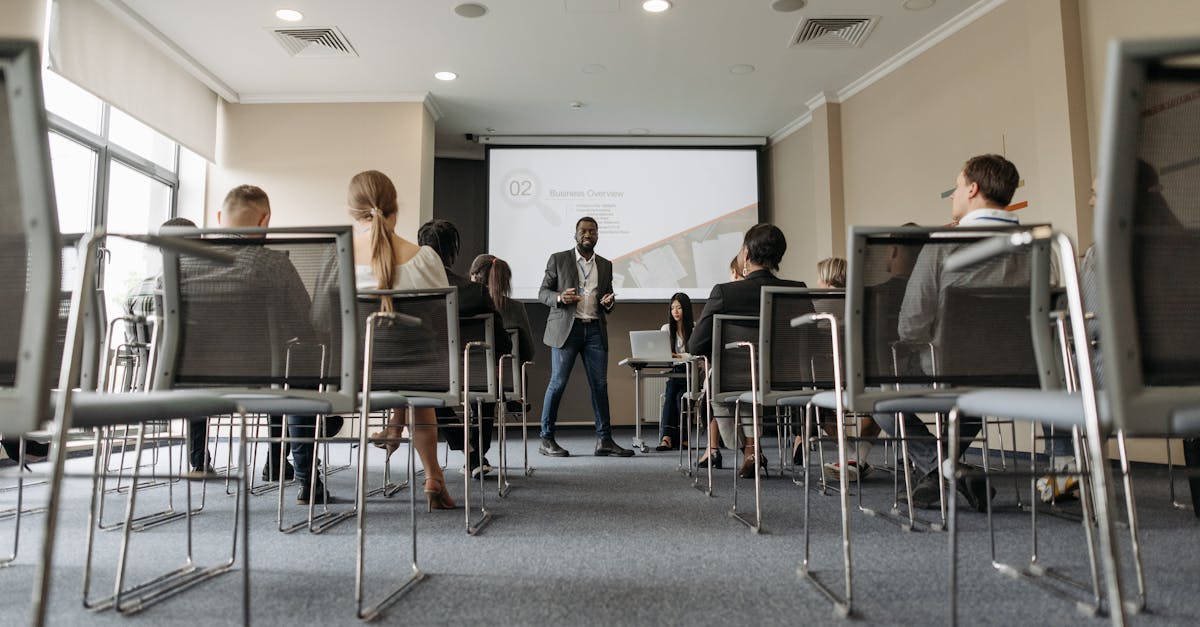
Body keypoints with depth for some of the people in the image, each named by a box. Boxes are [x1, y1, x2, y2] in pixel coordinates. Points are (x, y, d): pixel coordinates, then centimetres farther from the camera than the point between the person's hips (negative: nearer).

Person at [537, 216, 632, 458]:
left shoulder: (605, 265, 17)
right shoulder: (558, 259, 6)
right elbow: (542, 292, 6)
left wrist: (609, 302, -2)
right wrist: (559, 297, -15)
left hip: (595, 330, 4)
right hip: (566, 328, -3)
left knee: (600, 385, 1)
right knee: (558, 383, -3)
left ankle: (604, 440, 6)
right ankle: (546, 439, 6)